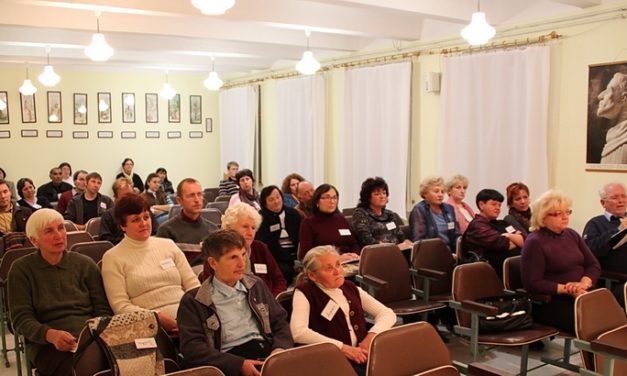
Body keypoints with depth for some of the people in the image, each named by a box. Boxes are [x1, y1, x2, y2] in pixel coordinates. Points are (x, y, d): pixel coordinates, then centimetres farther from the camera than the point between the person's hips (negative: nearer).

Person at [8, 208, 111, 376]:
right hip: (47, 344, -2)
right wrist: (51, 334, -19)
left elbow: (102, 308, 11)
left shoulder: (85, 264, 14)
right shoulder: (21, 269, 8)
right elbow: (21, 318, 1)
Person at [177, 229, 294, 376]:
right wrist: (239, 364, -15)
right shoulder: (193, 301, 4)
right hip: (231, 362, -4)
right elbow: (192, 348, -5)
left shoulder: (256, 285, 19)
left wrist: (280, 349, -1)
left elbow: (280, 321, 21)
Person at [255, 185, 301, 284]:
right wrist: (292, 260, -17)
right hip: (276, 259, -4)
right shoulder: (261, 218, 0)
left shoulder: (293, 214, 14)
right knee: (285, 270, -33)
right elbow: (270, 246, -10)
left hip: (295, 256, 4)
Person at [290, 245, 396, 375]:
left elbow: (388, 313, 15)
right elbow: (298, 332, -16)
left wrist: (372, 335, -6)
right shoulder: (304, 293, 0)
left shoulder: (350, 288, 15)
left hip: (364, 355, 5)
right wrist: (342, 347, -18)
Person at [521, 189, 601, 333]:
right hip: (550, 303, -7)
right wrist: (566, 289, -17)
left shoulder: (572, 235, 15)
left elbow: (594, 265, 12)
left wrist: (584, 283, -8)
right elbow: (532, 283, -13)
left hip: (581, 296, 7)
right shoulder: (535, 242, -8)